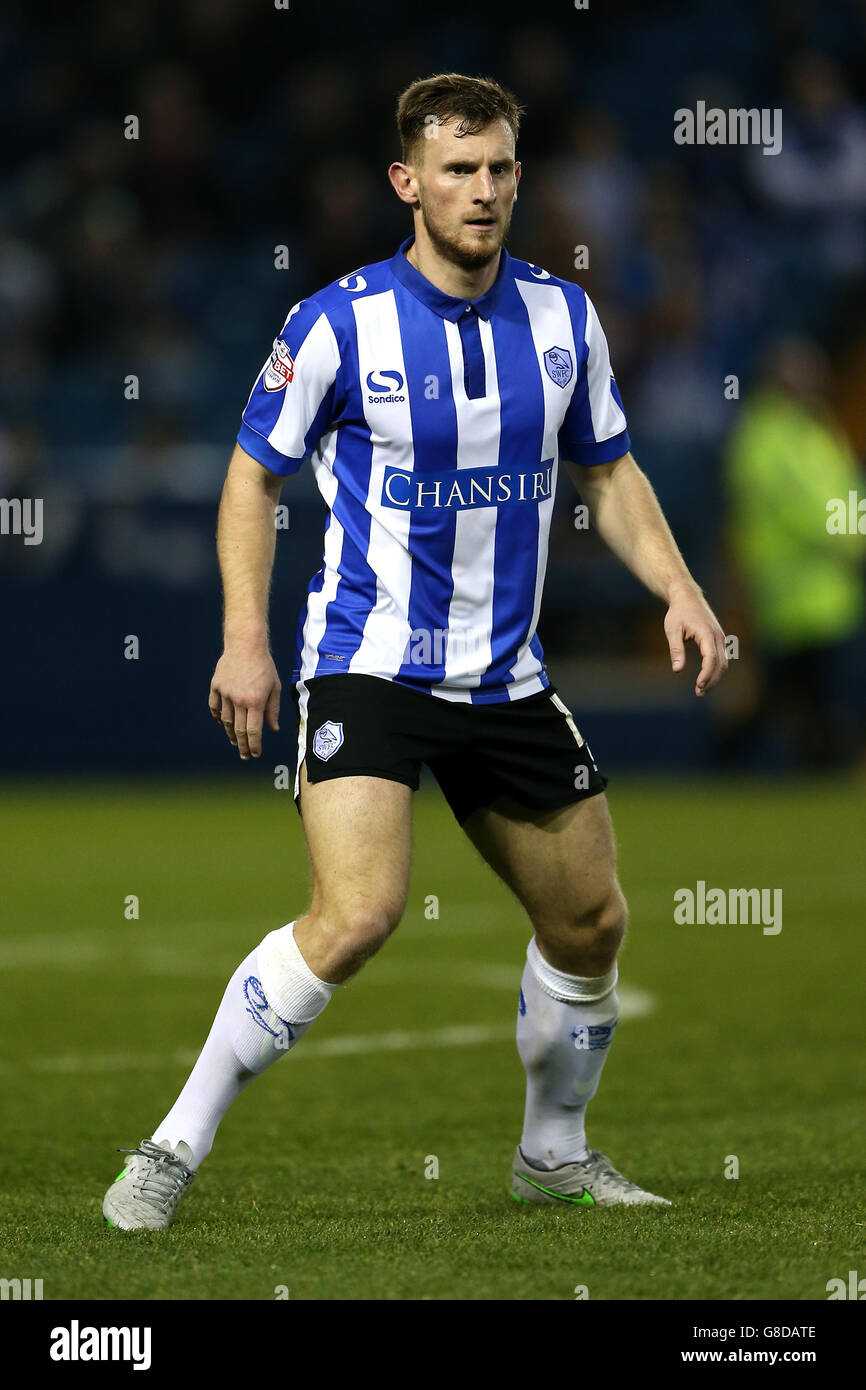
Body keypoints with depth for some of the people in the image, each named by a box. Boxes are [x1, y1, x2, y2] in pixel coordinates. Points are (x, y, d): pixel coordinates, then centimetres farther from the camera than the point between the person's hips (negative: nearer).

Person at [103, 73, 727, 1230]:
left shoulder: (562, 316, 2)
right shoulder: (340, 325, -11)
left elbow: (609, 473, 15)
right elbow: (254, 475, 0)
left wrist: (677, 588, 0)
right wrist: (246, 638, -9)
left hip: (506, 677, 6)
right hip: (369, 663, -5)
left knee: (592, 925, 10)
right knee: (356, 917, -24)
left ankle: (554, 1153, 35)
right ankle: (175, 1151, -13)